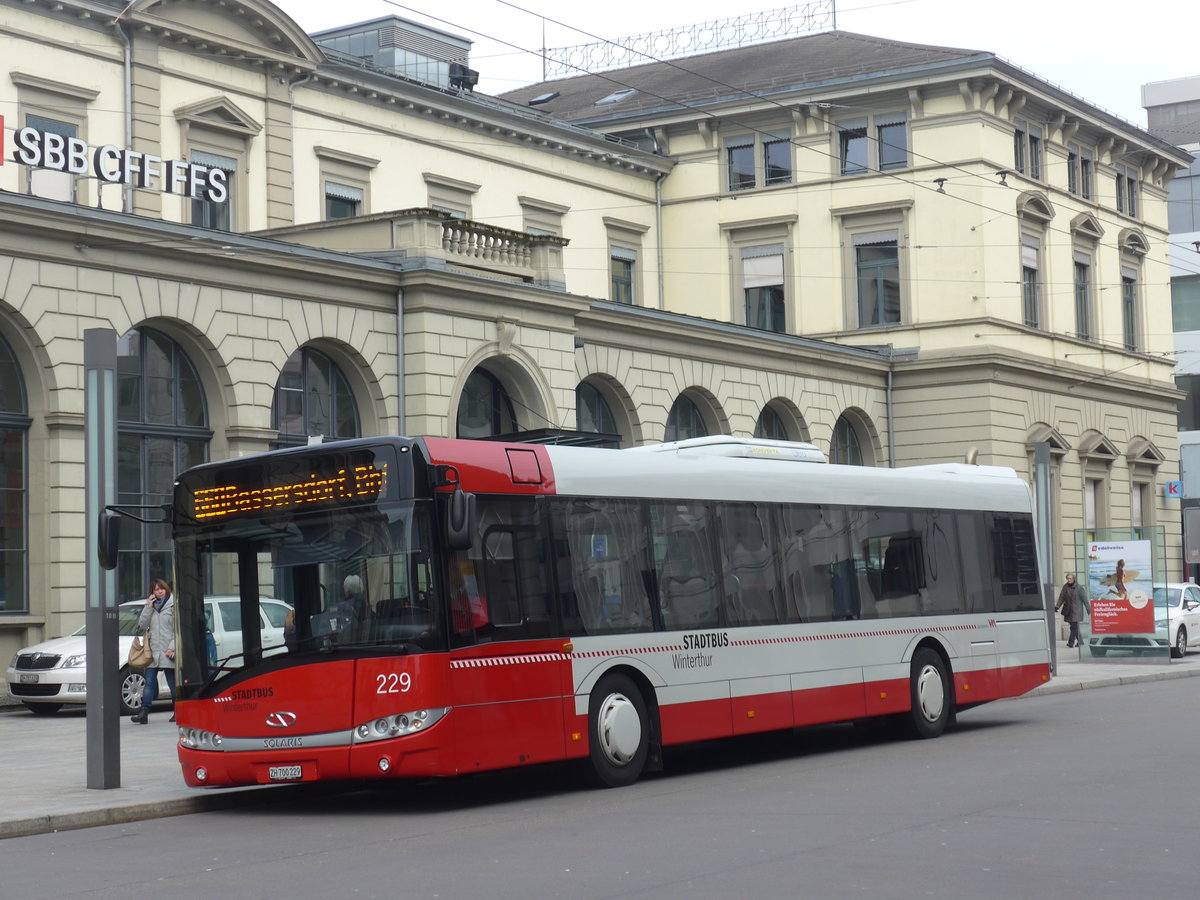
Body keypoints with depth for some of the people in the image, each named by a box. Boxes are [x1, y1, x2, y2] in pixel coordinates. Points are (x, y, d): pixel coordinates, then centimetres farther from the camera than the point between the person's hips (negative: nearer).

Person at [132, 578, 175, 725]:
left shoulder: (174, 605, -2)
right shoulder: (151, 606, 15)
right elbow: (142, 625, 6)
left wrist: (172, 648, -13)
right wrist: (148, 607, -2)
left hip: (168, 652, -4)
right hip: (152, 651, 4)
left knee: (172, 683, 4)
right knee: (149, 682, -3)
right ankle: (144, 713, -8)